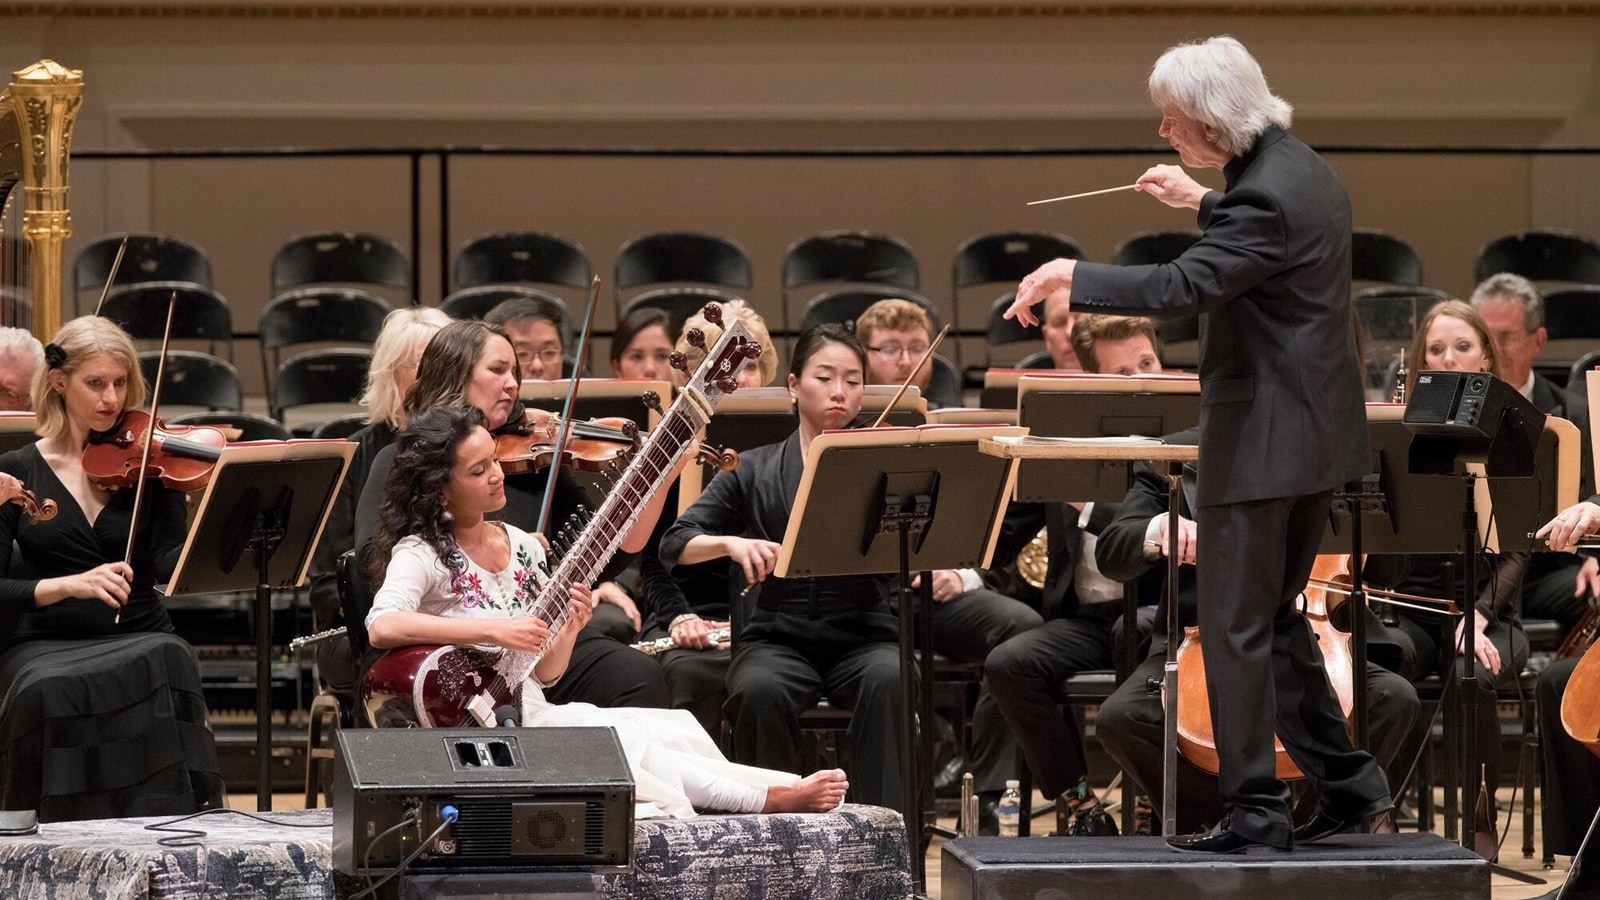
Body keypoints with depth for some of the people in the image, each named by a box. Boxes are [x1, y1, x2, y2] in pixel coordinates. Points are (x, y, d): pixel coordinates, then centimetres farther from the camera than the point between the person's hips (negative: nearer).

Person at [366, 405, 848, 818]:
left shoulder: (522, 547, 12)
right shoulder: (420, 554, -8)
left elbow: (544, 672, 14)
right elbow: (382, 626, -30)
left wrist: (568, 630, -9)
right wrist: (495, 629, -30)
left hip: (534, 716, 7)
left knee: (679, 727, -16)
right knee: (629, 742, -26)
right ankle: (773, 797, -22)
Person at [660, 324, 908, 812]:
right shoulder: (754, 470, 10)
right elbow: (676, 546, 2)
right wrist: (731, 542, -18)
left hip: (863, 637, 0)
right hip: (779, 638, 0)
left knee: (890, 680, -34)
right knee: (759, 689, -34)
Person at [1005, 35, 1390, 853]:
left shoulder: (1264, 197, -21)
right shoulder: (1301, 170, 10)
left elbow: (1180, 286, -30)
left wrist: (1068, 273, -21)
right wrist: (1202, 202, 31)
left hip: (1261, 441, -10)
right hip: (1316, 439, 10)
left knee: (1236, 626, -3)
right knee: (1274, 616, 19)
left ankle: (1255, 810, 0)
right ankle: (1345, 779, 20)